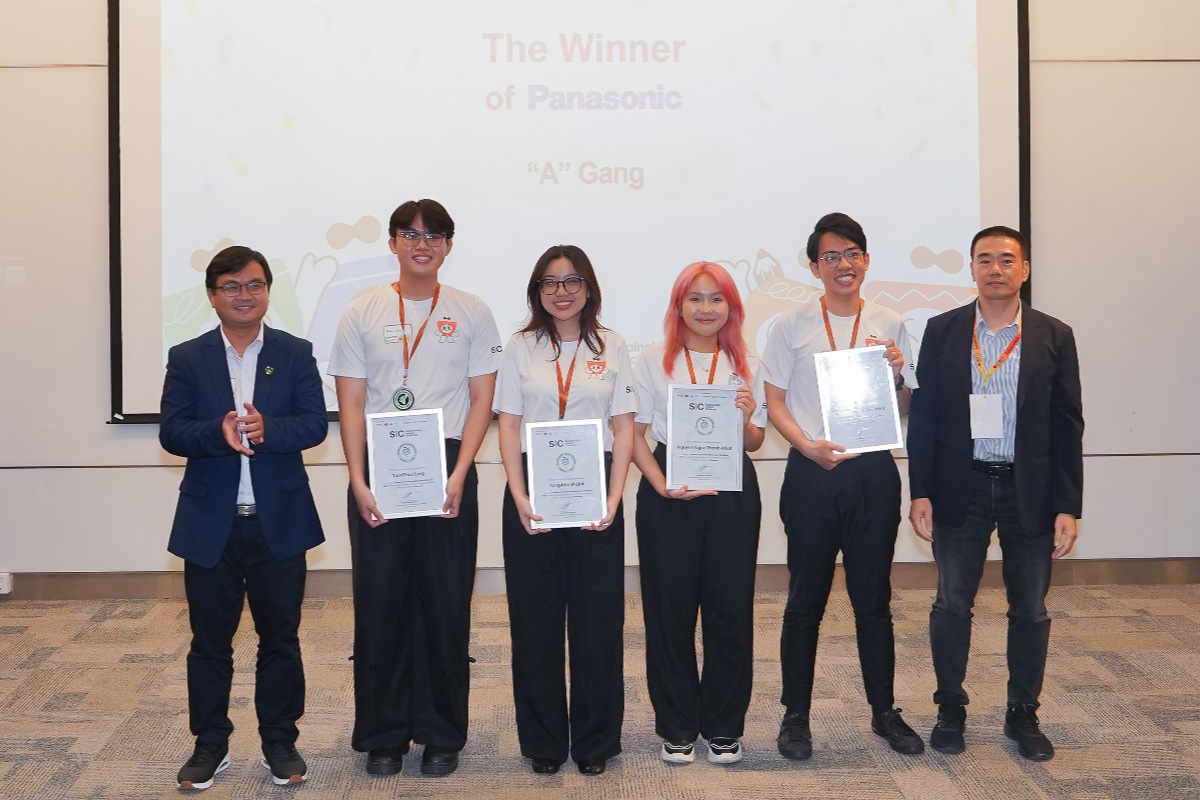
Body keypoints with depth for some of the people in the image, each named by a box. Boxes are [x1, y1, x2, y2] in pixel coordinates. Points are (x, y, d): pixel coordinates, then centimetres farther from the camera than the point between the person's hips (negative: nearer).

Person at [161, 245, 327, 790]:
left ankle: (280, 742, 21)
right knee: (210, 638, 10)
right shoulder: (187, 358, 4)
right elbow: (171, 432, -5)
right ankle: (210, 744, 23)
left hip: (280, 520, 0)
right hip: (210, 523, 0)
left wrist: (266, 429, -25)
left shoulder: (296, 354, 3)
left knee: (280, 636, 8)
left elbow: (315, 425, -6)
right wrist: (219, 433, -24)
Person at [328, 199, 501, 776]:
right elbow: (351, 403, 2)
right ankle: (383, 734, 17)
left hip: (448, 471, 0)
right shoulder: (363, 312, 6)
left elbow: (481, 401, 2)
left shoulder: (472, 313, 6)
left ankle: (442, 734, 17)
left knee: (446, 604, 4)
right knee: (380, 604, 4)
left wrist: (458, 477, -9)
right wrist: (358, 482, -8)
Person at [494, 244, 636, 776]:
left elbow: (623, 428, 4)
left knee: (597, 617, 3)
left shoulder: (610, 348, 7)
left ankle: (595, 741, 16)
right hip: (532, 492, 0)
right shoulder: (521, 348, 6)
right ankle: (543, 741, 16)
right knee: (536, 618, 4)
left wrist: (613, 497, -7)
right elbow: (508, 427, 2)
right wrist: (520, 497, -9)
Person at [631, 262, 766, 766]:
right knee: (670, 608, 2)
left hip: (733, 493, 2)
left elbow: (755, 443, 12)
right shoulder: (654, 360, 5)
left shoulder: (747, 364, 10)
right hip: (668, 494, -1)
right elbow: (635, 435, 0)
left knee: (730, 607, 3)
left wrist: (746, 417, -10)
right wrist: (662, 485, -14)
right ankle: (677, 728, 16)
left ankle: (723, 727, 19)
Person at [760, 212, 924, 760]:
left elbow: (903, 410, 12)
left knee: (873, 599, 9)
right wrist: (808, 446, -15)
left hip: (874, 472, 2)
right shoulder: (792, 325, 2)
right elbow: (774, 403, 2)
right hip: (812, 472, -1)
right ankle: (796, 715, 17)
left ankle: (884, 711, 22)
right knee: (805, 601, 6)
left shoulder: (889, 325, 8)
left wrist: (899, 374, -8)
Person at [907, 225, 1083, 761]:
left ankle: (1023, 713, 25)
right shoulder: (942, 331, 1)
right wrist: (920, 492, -5)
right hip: (960, 489, 0)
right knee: (952, 604, 6)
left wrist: (1068, 507, -4)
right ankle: (950, 710, 22)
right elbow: (923, 416, 1)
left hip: (1029, 491, 0)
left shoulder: (1054, 337, 1)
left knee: (1030, 609, 9)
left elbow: (1068, 427, 0)